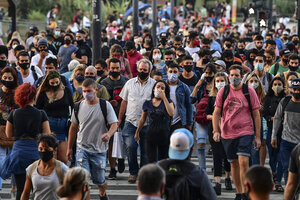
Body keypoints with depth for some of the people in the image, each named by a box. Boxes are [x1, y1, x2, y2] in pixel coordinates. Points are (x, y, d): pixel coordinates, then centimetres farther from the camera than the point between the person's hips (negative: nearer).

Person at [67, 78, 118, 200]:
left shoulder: (105, 105, -5)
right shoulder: (78, 107, 3)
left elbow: (114, 124, -8)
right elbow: (73, 128, 13)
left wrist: (108, 134, -31)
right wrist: (69, 148, 15)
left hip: (99, 150, -1)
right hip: (82, 149, 1)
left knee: (100, 180, 11)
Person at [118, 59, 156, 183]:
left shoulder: (154, 85, 3)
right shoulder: (130, 83, 10)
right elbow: (124, 102, 15)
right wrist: (119, 119, 12)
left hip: (147, 123, -1)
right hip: (131, 121, 1)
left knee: (146, 150, 3)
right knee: (130, 146, -14)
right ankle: (133, 172, 2)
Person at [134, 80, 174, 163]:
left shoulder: (168, 101, 2)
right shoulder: (147, 103, 7)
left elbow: (171, 113, -19)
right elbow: (142, 119, 19)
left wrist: (164, 97, -18)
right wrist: (137, 132, 26)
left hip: (164, 134, -1)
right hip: (151, 134, 1)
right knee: (151, 162, -5)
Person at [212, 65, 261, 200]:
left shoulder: (249, 92, -1)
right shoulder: (223, 92, 4)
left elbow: (256, 115, 3)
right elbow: (216, 113, 8)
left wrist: (257, 137, 1)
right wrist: (216, 131, -5)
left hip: (245, 132, -3)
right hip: (227, 133, 3)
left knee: (243, 162, -17)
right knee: (233, 164, 10)